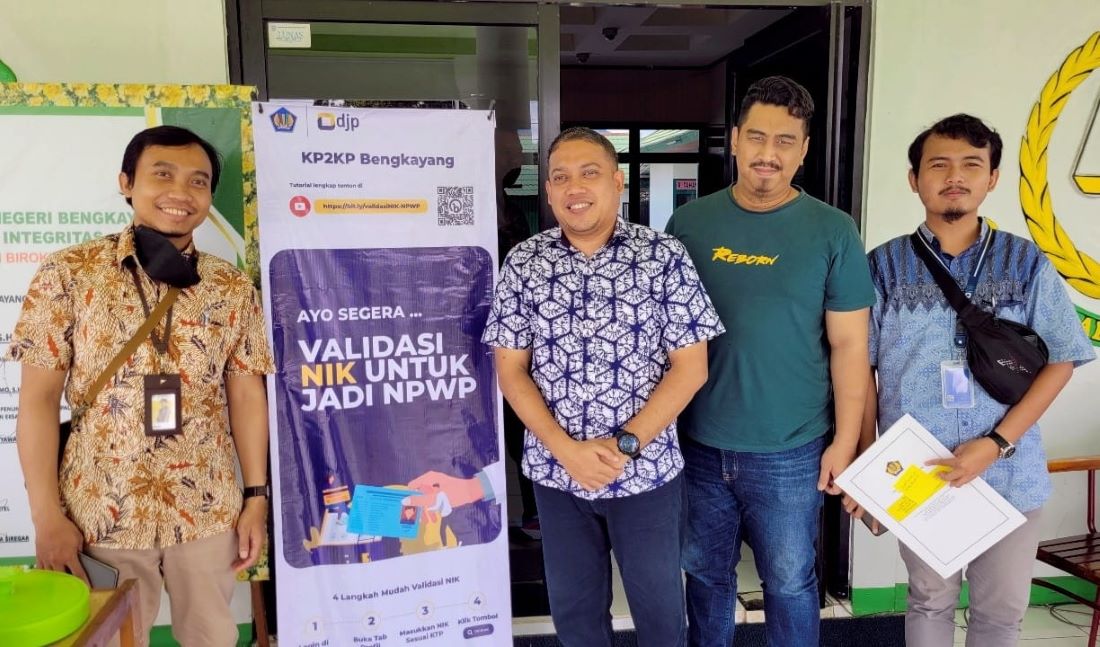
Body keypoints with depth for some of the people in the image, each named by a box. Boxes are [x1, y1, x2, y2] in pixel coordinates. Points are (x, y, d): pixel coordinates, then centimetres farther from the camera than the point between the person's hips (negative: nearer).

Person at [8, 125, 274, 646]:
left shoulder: (232, 288, 0)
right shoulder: (68, 274, -5)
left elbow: (246, 396, 3)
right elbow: (38, 398, -4)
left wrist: (257, 497, 1)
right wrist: (46, 516, -6)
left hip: (209, 511, 2)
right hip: (102, 511, -1)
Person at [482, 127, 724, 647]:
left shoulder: (665, 257, -8)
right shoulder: (524, 262, -2)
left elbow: (690, 367, -8)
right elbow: (511, 370, -2)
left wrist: (625, 445, -16)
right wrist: (566, 449, -13)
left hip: (646, 469, -1)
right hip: (555, 472, 2)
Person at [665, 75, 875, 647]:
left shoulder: (833, 231, -5)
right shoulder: (689, 222, 0)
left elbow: (849, 344, -3)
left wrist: (845, 439, -4)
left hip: (790, 451, -2)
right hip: (698, 443, 2)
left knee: (789, 581, 15)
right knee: (706, 573, 19)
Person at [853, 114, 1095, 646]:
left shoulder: (1025, 262, 0)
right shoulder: (884, 265, -2)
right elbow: (861, 367, 0)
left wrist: (996, 443, -12)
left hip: (1010, 474, 1)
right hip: (916, 476, -1)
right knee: (930, 601, 16)